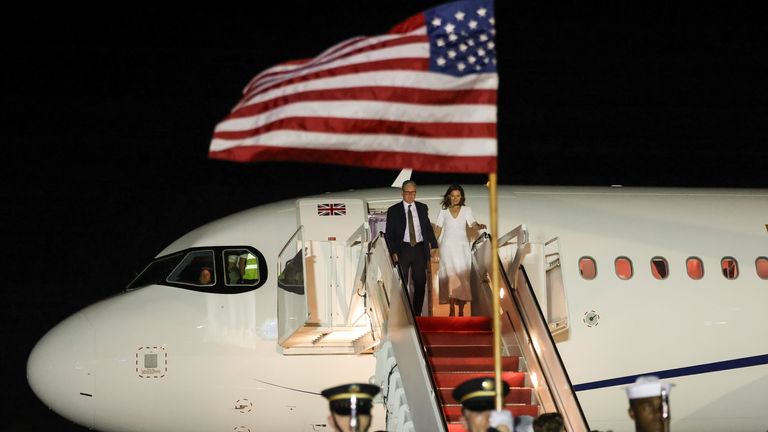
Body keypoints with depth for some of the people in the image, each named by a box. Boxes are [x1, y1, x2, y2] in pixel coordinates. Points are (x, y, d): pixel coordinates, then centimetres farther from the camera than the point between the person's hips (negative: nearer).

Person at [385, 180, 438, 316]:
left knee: (420, 283, 5)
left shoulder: (422, 208, 10)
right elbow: (389, 233, 0)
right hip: (402, 250, -3)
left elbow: (428, 227, 12)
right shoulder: (393, 211, 1)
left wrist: (434, 245, 1)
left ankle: (417, 314, 13)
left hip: (419, 249, 3)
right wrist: (393, 252, -10)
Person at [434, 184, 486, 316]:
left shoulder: (466, 210, 7)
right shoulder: (443, 212, 9)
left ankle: (461, 310, -3)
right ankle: (452, 309, -3)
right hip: (447, 245, 0)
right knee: (450, 276, -5)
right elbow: (438, 230, 11)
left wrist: (479, 226, -29)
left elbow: (472, 223, -8)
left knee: (462, 276, -5)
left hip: (462, 246, 0)